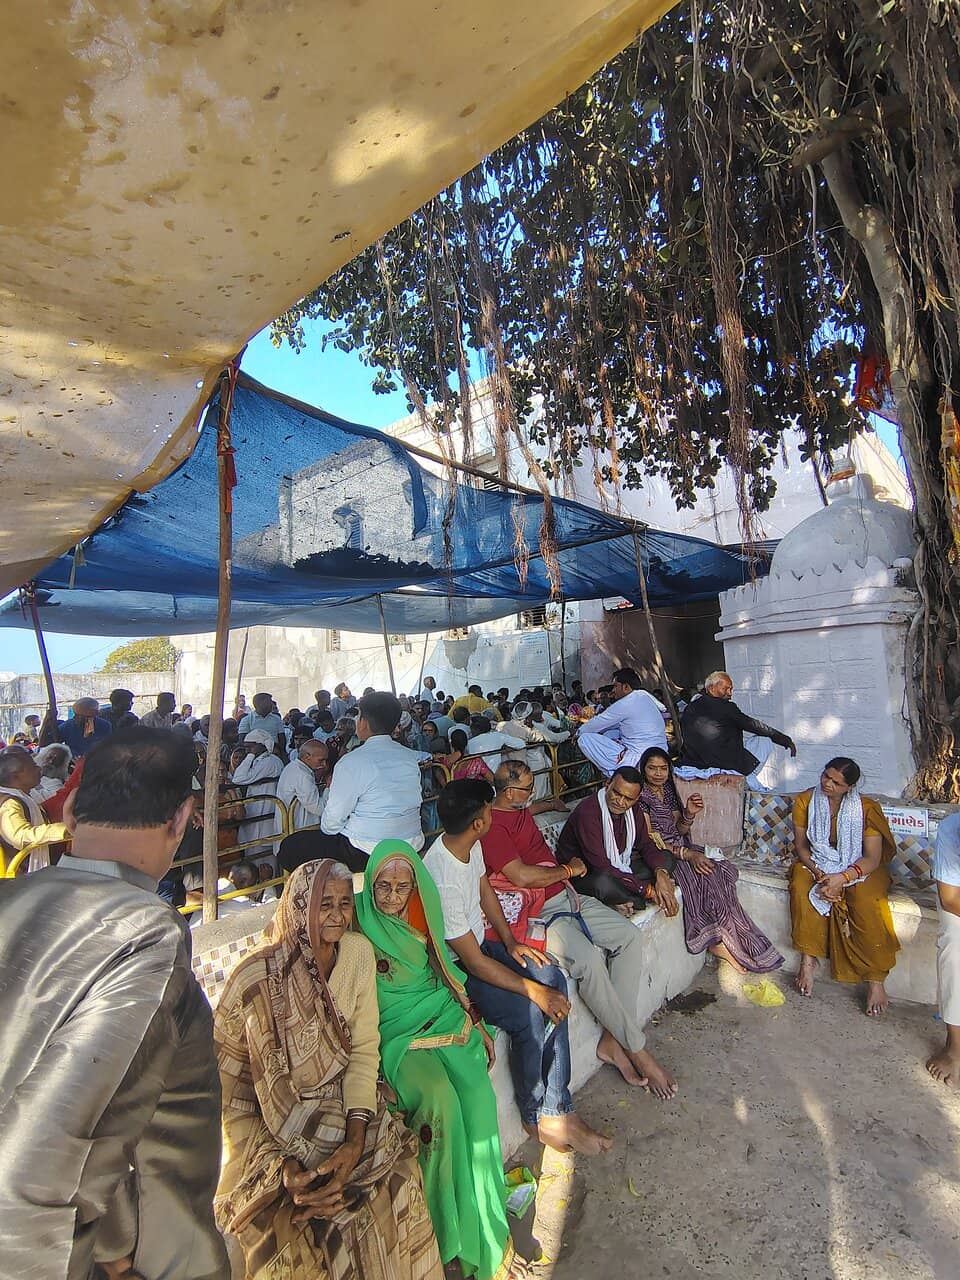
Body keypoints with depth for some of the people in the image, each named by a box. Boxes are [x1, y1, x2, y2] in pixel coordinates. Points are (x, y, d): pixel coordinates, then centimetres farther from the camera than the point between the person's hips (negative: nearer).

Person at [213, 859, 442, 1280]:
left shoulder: (358, 952, -8)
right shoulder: (256, 976, -20)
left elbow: (364, 1051, -5)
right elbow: (224, 1089, -13)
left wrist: (355, 1141, -15)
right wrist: (281, 1167, -18)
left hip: (345, 1105, 4)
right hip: (273, 1127, -3)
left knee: (398, 1184, -13)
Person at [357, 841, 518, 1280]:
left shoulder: (420, 917, 8)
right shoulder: (359, 925, -6)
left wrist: (477, 1023, 12)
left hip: (444, 1018, 4)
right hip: (398, 1033, -4)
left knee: (476, 1091, -19)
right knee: (439, 1098, -27)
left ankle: (485, 1226, -4)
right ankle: (455, 1234, -7)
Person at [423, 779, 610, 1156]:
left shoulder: (471, 845, -8)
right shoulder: (441, 881, -34)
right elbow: (474, 962, -27)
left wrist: (510, 941, 1)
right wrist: (533, 991, -21)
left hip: (479, 942, 8)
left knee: (553, 978, -8)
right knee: (528, 1014, -22)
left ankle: (557, 1108, 2)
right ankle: (537, 1117, 6)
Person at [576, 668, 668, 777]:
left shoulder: (626, 704, -16)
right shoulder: (645, 695, 12)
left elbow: (599, 723, -5)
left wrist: (579, 732, 13)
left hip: (639, 762, -10)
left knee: (585, 738, -9)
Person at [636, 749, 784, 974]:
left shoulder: (668, 790, 11)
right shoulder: (640, 796, -12)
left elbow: (680, 830, 11)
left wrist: (689, 813, -10)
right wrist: (687, 854, -25)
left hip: (681, 846, 7)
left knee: (723, 870, -16)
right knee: (705, 875, -26)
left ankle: (719, 940, -13)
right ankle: (719, 940, -12)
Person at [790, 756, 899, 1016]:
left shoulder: (867, 809, -14)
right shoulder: (805, 801, -8)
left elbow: (872, 858, -15)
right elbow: (800, 845, -2)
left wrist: (842, 878, -30)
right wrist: (816, 871, -20)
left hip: (859, 867, -2)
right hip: (816, 862, 2)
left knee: (868, 904, -30)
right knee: (801, 888, -29)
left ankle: (876, 980, -18)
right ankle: (808, 960, -17)